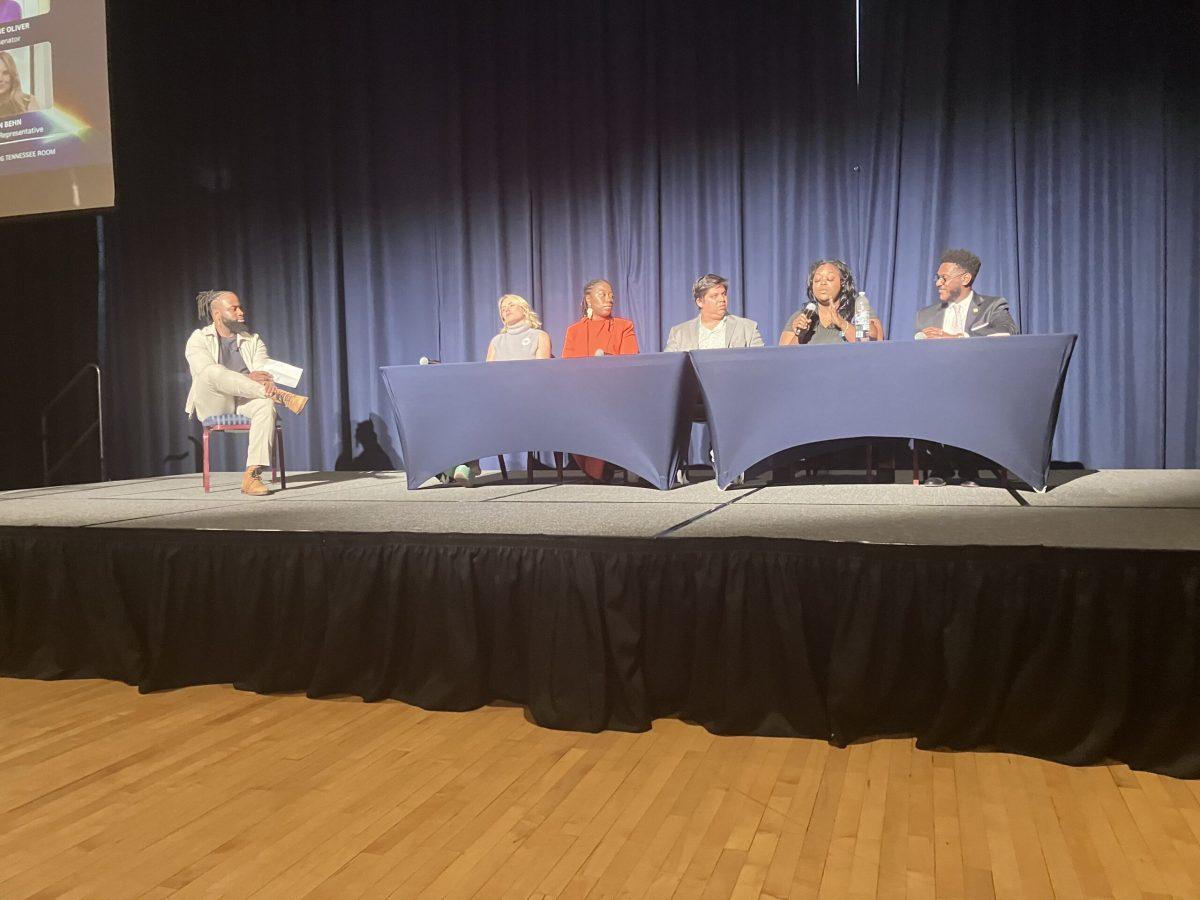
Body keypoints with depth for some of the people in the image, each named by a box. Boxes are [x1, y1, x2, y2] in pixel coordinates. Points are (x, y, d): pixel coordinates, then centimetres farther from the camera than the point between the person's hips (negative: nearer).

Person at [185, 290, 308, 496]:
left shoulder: (253, 340, 17)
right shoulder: (199, 339, 7)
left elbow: (263, 371, 1)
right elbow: (206, 370, -13)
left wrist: (268, 381, -27)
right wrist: (247, 378, -28)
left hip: (246, 401, 2)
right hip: (214, 405, -2)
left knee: (266, 403, -35)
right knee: (212, 374, -35)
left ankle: (252, 475, -42)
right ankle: (280, 396, -32)